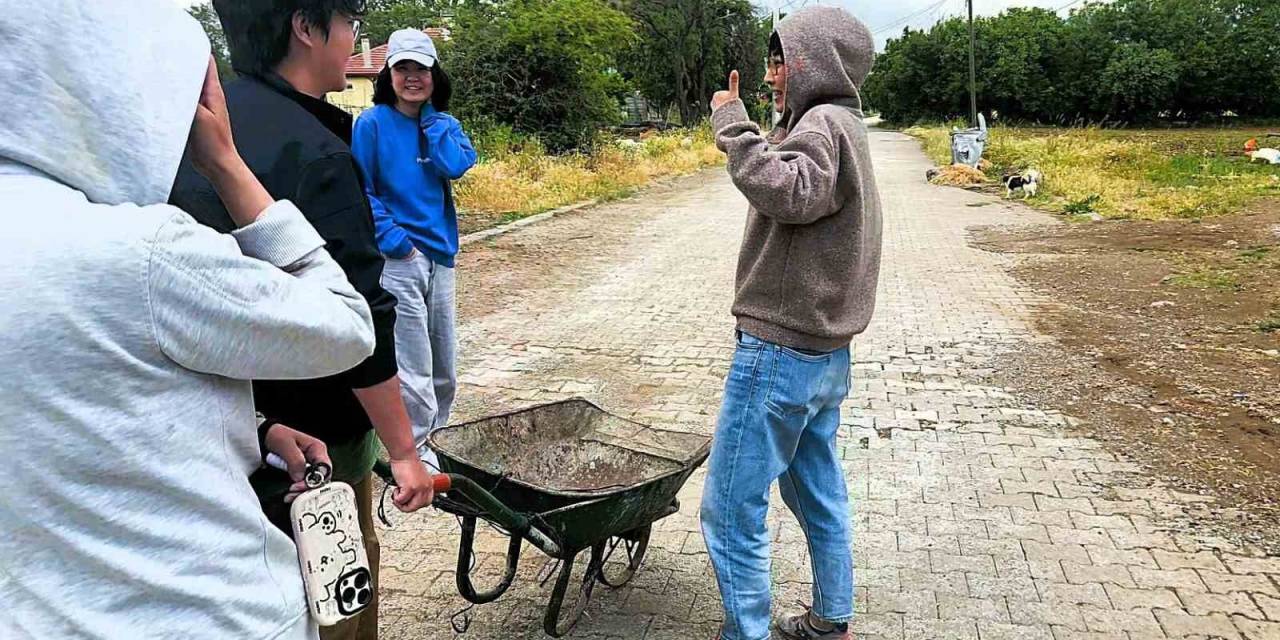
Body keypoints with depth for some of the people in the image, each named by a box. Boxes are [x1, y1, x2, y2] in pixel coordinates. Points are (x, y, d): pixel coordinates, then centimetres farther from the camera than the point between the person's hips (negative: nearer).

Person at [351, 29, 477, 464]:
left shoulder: (445, 125, 11)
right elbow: (361, 190, -6)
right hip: (398, 258, -5)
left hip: (440, 254, 6)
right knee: (413, 368, -5)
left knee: (443, 366, 13)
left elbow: (456, 167, -8)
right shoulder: (373, 123, -3)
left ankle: (423, 438, 30)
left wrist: (430, 119, -4)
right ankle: (415, 454, 8)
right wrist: (392, 238, -13)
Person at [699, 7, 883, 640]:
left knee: (730, 509, -2)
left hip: (781, 352, -10)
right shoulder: (842, 126, 17)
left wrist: (733, 123, -24)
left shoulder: (824, 123, -13)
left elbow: (787, 192, -33)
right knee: (820, 497, 19)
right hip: (825, 354, 10)